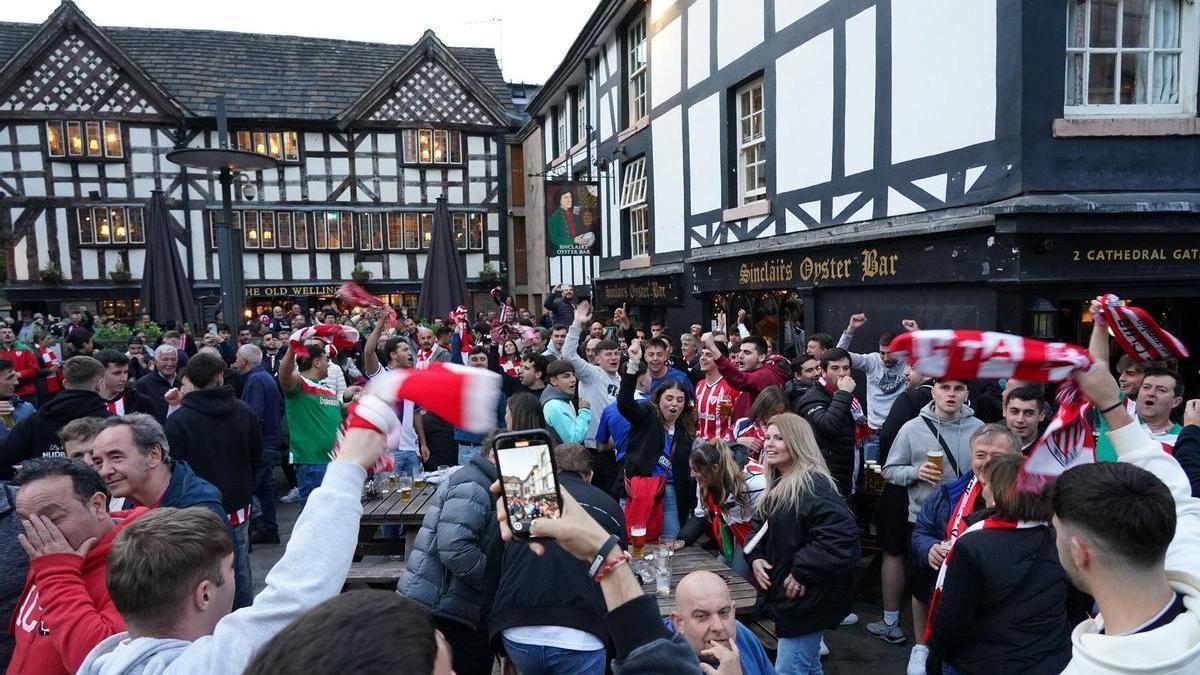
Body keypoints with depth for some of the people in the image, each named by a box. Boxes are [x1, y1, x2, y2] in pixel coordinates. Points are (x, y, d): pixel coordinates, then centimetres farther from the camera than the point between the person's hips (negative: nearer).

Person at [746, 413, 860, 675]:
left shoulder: (813, 484, -21)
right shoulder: (779, 484, 10)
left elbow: (841, 533, -33)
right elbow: (760, 527, 18)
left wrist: (802, 571, -27)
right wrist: (756, 557, -2)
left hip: (805, 597, -10)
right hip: (783, 593, 10)